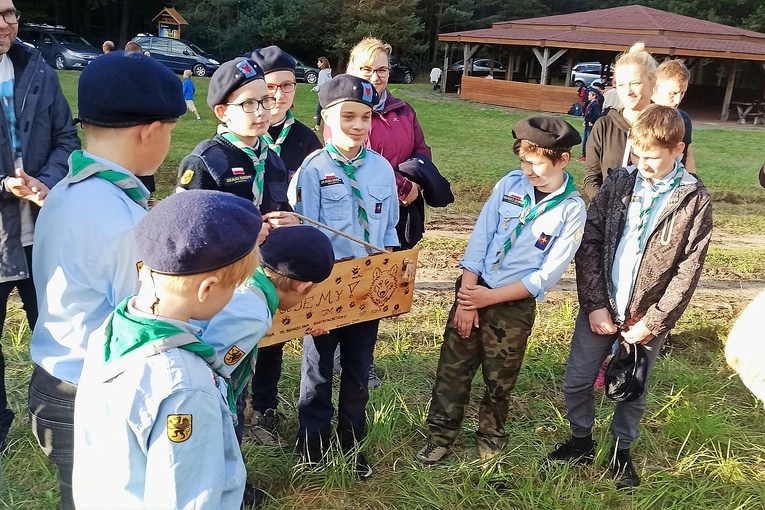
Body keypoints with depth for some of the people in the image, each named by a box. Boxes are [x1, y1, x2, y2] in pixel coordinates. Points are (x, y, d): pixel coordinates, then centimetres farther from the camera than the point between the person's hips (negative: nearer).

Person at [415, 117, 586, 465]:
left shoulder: (572, 210, -10)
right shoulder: (510, 184, -4)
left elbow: (547, 275, -11)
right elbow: (479, 238, -4)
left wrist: (490, 298, -13)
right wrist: (466, 297, -10)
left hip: (515, 304, -2)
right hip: (473, 290, 2)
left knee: (499, 381, 14)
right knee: (452, 368, 8)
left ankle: (490, 438, 38)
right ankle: (440, 437, 26)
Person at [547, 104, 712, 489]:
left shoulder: (695, 200, -8)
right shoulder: (618, 183, -3)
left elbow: (688, 271, -8)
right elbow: (589, 243, -5)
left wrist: (651, 323, -11)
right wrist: (595, 305, -10)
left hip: (646, 317, -2)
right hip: (599, 308, 2)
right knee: (576, 382, 10)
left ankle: (621, 451, 38)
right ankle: (581, 441, 36)